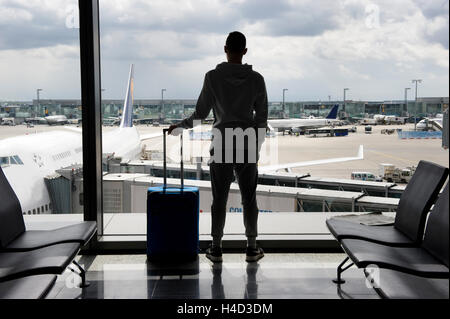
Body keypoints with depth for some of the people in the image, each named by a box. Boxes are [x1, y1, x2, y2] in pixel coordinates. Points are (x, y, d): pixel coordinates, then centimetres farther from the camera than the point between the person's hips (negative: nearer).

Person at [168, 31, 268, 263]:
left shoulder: (213, 77, -6)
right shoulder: (256, 79, 0)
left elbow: (201, 113, -3)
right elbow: (262, 116, 3)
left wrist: (180, 125, 14)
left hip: (221, 146, -1)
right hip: (247, 147, 1)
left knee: (219, 199, 5)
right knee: (249, 199, 8)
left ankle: (216, 249, 11)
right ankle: (251, 248, 14)